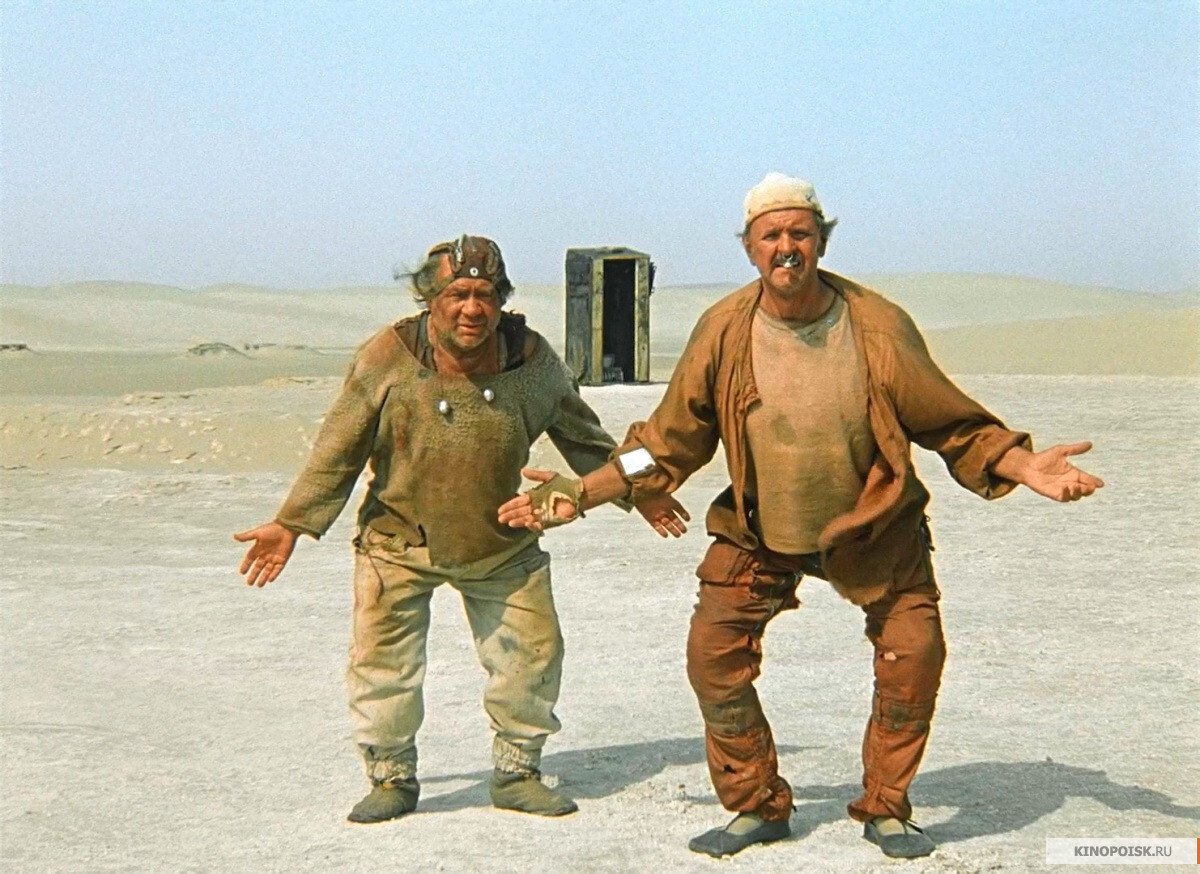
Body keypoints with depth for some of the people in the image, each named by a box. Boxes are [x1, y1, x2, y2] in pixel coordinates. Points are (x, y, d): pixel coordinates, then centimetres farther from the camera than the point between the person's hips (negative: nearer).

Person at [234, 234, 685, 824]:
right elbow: (337, 453, -7)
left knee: (533, 654, 3)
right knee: (381, 661, -2)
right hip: (399, 539, -2)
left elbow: (583, 439, 7)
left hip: (503, 547, 2)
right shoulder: (386, 360, -17)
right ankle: (391, 777, 19)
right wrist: (291, 523, -7)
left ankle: (516, 773, 23)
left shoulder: (533, 359, -10)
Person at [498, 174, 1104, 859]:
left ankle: (886, 808, 17)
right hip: (758, 533, 1)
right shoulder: (723, 332, -14)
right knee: (714, 656, -7)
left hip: (874, 529, 0)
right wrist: (577, 497, -9)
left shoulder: (879, 326, -17)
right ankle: (757, 806, 14)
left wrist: (1025, 467, -22)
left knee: (914, 654, -7)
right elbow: (668, 443, -4)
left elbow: (951, 423, -8)